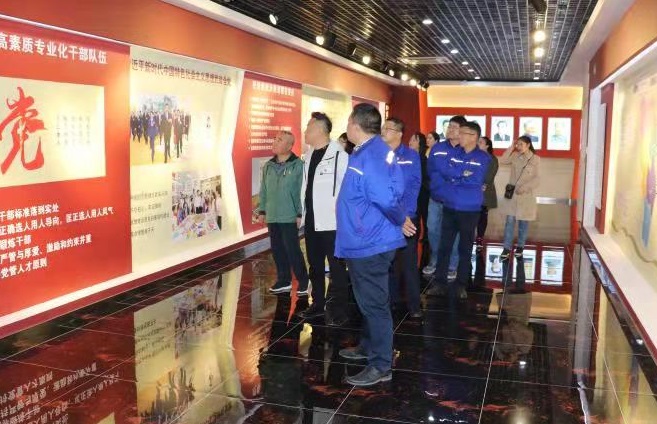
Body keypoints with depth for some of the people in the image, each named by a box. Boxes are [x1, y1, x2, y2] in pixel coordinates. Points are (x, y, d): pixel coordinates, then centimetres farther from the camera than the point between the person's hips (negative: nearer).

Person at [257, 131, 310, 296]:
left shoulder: (298, 165, -9)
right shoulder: (268, 166, 9)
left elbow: (302, 191, -11)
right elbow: (263, 190, 15)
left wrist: (300, 214, -13)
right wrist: (262, 211, 12)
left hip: (289, 217, -6)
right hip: (272, 217, 6)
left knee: (292, 250, -4)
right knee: (277, 250, 11)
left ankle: (303, 282, 9)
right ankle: (283, 281, 23)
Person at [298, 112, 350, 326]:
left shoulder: (339, 155, -13)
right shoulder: (309, 155, 12)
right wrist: (303, 213, 16)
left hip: (332, 222, -8)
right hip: (311, 222, 8)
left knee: (336, 268, 2)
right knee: (315, 266, 17)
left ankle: (338, 309, 12)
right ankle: (318, 303, 31)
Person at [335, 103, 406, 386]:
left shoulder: (368, 155, -22)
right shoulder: (374, 150, 10)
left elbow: (386, 198, -30)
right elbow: (390, 192, 12)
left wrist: (401, 221, -14)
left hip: (369, 243, -10)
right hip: (367, 240, 10)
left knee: (374, 303, 0)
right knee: (369, 301, 22)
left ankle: (381, 366, 11)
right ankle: (368, 347, 39)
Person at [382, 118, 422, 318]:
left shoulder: (411, 156, 0)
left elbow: (414, 186, -6)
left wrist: (405, 212, -17)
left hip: (407, 217, -2)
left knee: (409, 262, 0)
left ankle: (414, 305, 7)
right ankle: (390, 298, 26)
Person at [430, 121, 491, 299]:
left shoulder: (483, 158, -4)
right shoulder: (453, 153, 5)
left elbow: (475, 181, -15)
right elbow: (440, 170, -8)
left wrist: (453, 177, -8)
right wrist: (462, 174, -14)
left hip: (470, 209, -3)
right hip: (449, 206, 3)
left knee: (465, 247, 9)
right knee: (444, 245, 5)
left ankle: (461, 284, 18)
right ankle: (440, 281, 12)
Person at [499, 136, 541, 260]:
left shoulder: (536, 159, -5)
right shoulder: (515, 156, 5)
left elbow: (537, 178, -9)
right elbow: (503, 161, -9)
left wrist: (524, 187, -20)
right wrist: (511, 147, -7)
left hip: (526, 195, -2)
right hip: (512, 193, 2)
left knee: (523, 221, 9)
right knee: (510, 220, -1)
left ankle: (520, 246, 23)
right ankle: (507, 248, 1)